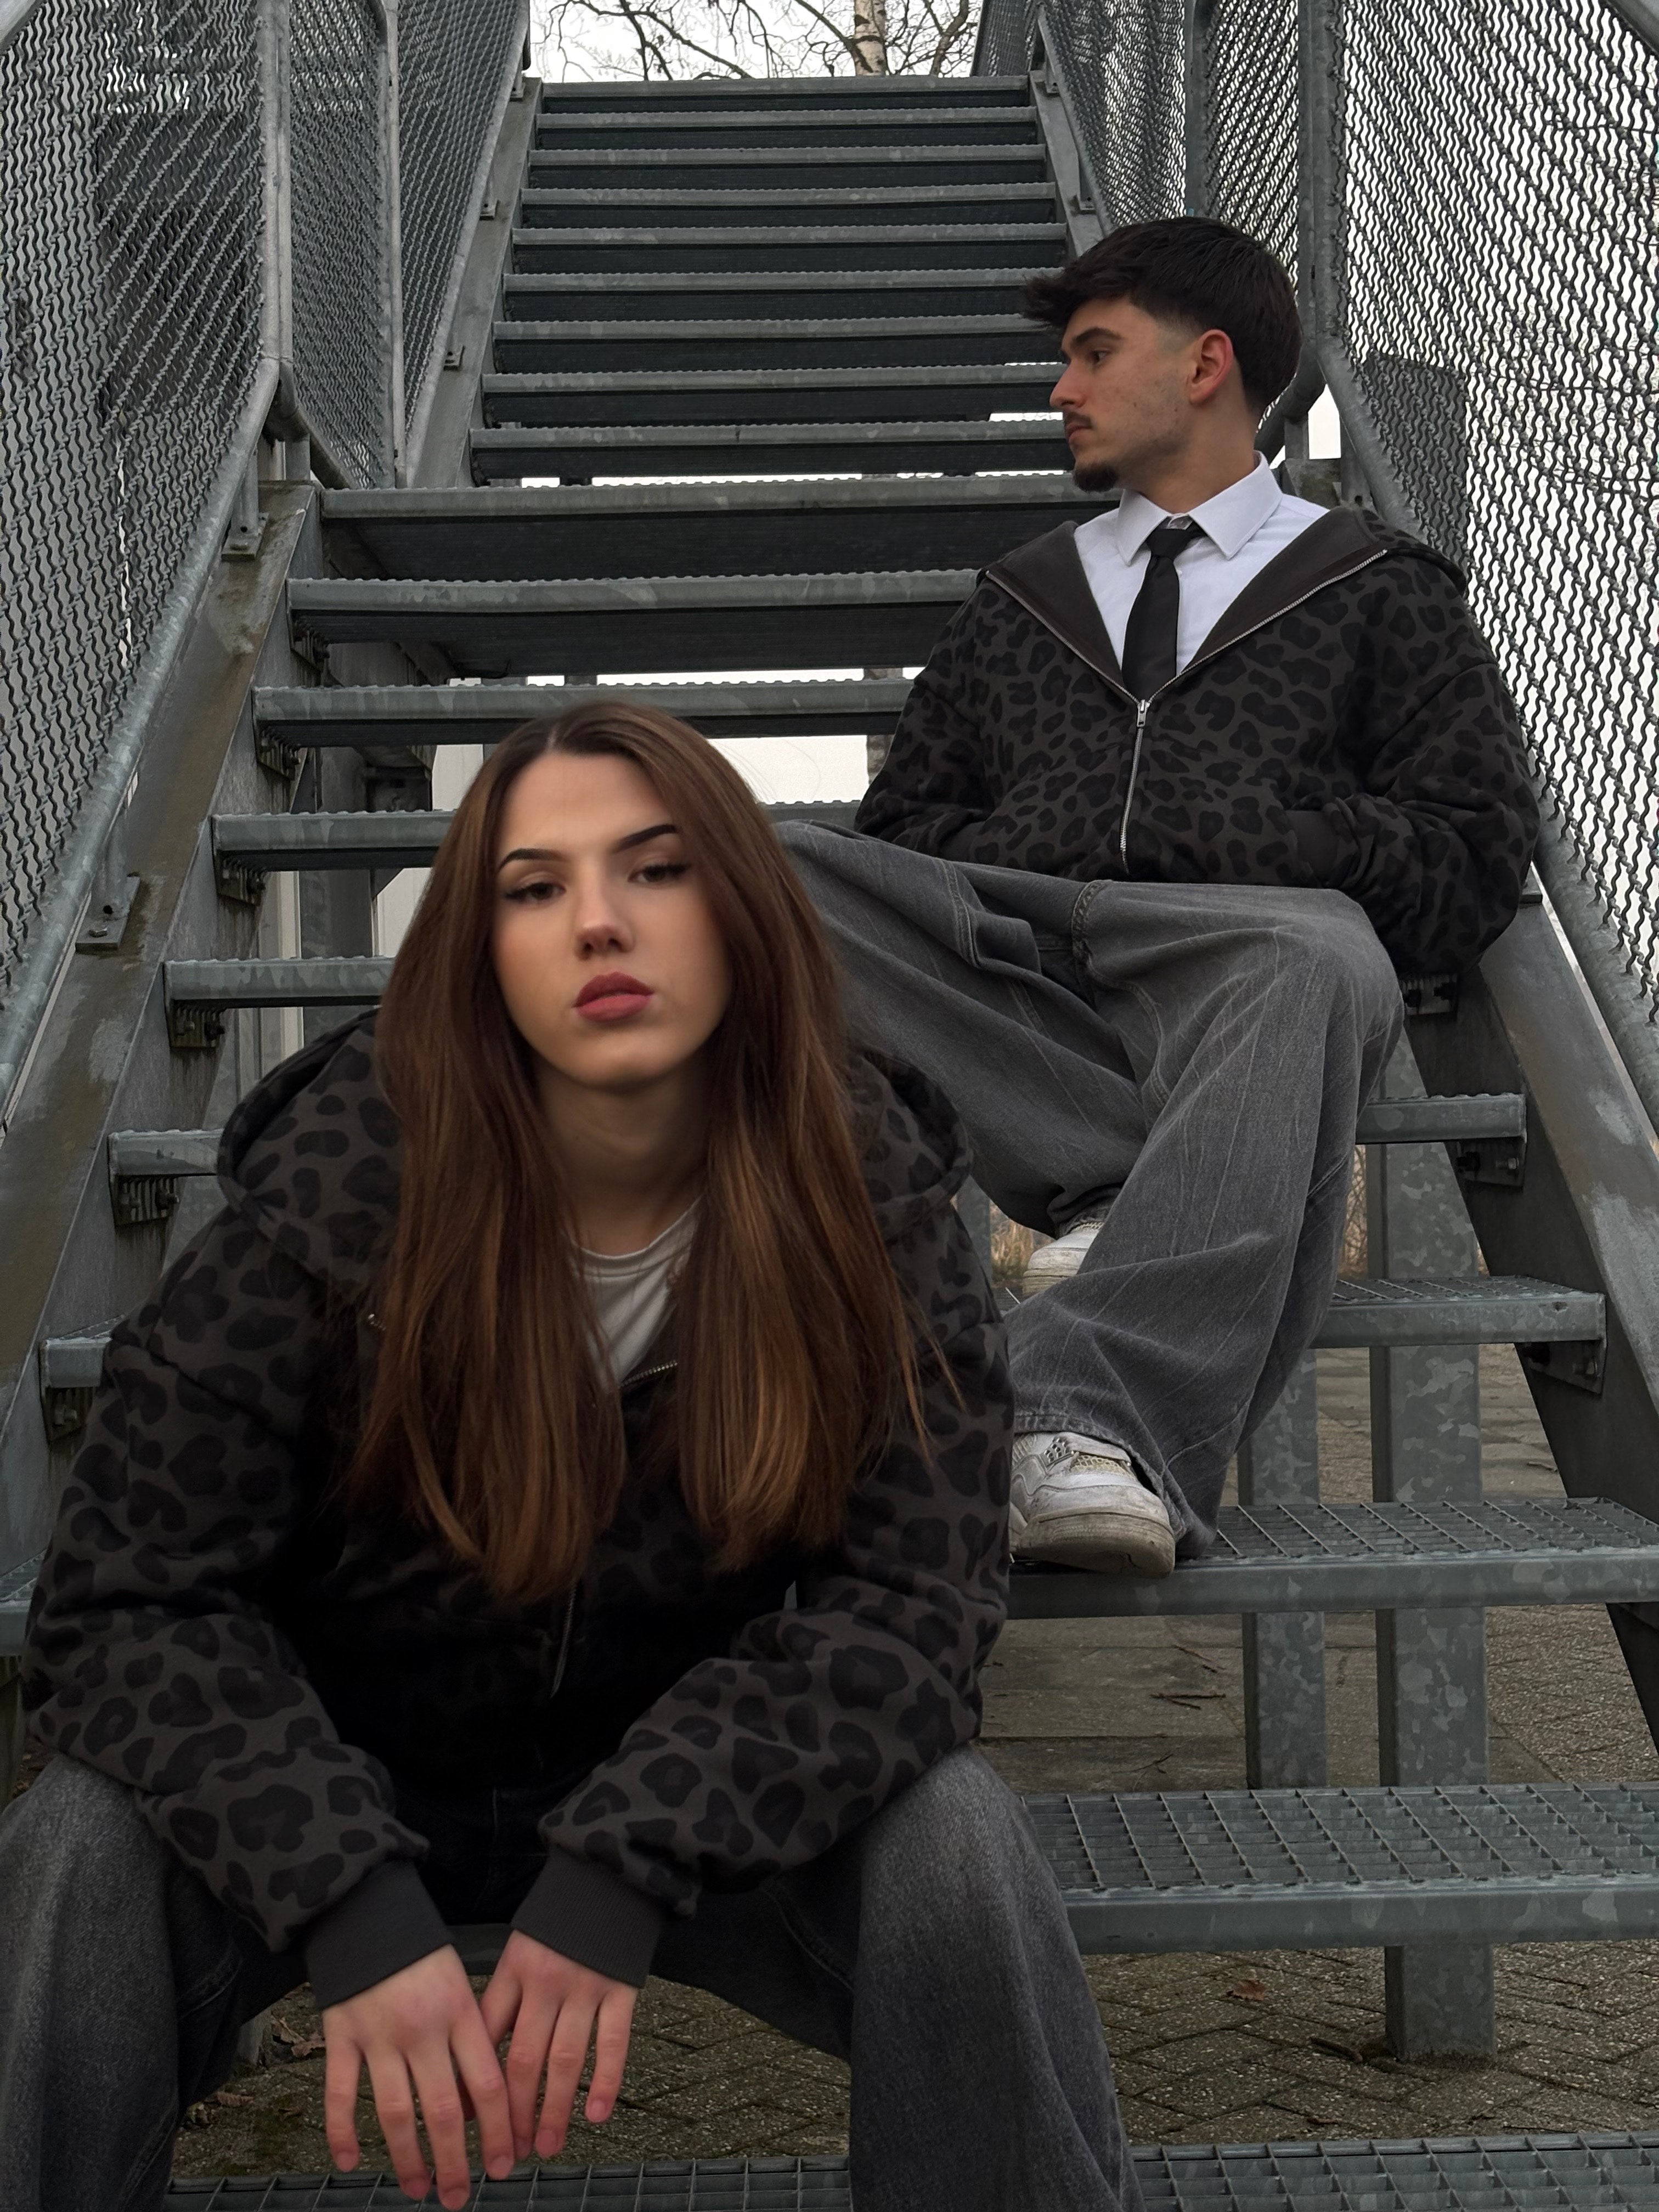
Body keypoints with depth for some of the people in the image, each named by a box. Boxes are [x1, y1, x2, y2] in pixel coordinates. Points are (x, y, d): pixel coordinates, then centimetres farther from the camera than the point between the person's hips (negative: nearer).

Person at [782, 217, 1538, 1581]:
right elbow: (900, 828, 28)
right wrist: (1012, 859, 4)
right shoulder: (1021, 603, 35)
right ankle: (1165, 1191, -33)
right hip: (1006, 967, 3)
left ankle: (1096, 1423, -54)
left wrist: (1212, 837, -2)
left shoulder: (1379, 590, 24)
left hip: (1233, 965, -3)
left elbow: (1475, 867, 12)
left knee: (1317, 957, -40)